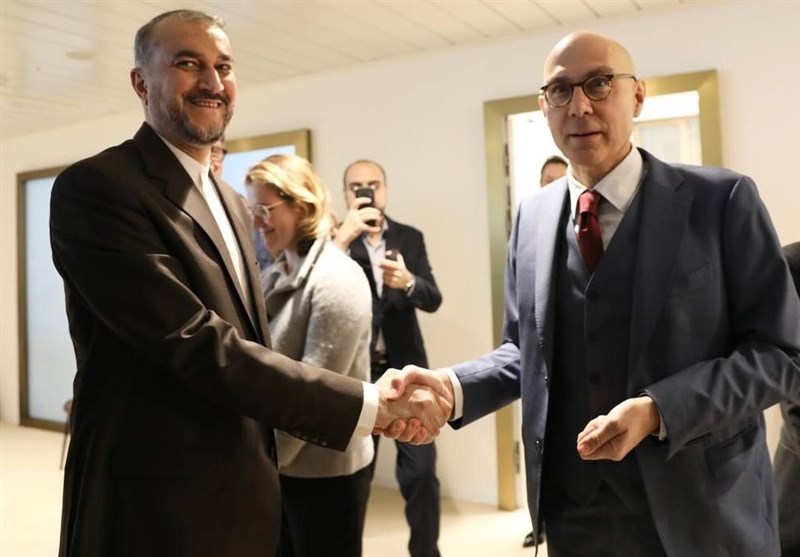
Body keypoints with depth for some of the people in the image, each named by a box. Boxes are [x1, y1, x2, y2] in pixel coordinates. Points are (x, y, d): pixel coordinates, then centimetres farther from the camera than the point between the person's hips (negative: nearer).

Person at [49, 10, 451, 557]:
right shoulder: (95, 187, -16)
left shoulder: (233, 204, 11)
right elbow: (198, 346, -25)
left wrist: (377, 400, 3)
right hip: (157, 510, -7)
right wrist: (370, 402, -23)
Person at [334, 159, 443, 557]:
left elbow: (433, 299, -1)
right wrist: (343, 238, -23)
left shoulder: (410, 237, 7)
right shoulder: (334, 239, 0)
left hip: (405, 368, 2)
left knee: (421, 470, 1)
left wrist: (409, 281, -22)